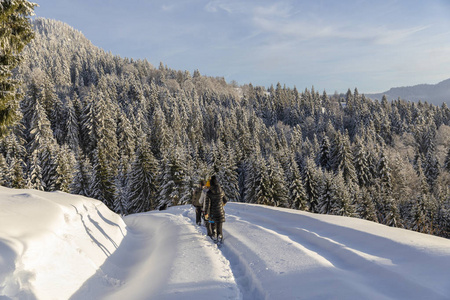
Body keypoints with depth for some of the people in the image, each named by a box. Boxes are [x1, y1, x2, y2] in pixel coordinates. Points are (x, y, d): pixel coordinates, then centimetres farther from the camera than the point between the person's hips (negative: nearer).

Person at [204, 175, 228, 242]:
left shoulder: (209, 193, -15)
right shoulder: (221, 191, -8)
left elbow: (207, 204, -14)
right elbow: (225, 200, 4)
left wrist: (206, 213, -5)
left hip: (212, 212, -1)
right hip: (220, 211, 1)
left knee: (213, 224, 18)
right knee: (219, 225, 10)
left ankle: (214, 236, 23)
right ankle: (219, 236, 11)